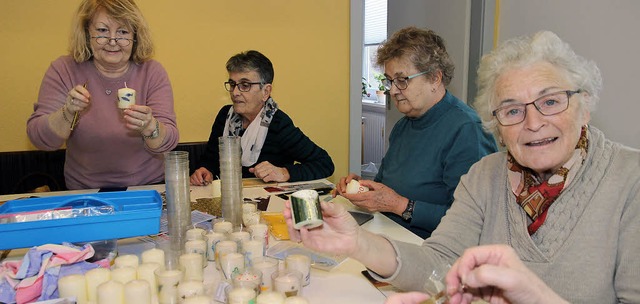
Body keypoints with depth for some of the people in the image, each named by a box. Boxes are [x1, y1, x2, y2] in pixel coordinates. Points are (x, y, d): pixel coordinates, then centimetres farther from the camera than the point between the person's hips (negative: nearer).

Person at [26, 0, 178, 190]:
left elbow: (167, 142, -11)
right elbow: (39, 139, -7)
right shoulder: (64, 70, -2)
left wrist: (149, 127, -32)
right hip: (84, 194, 0)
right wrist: (67, 114, -25)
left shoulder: (152, 72, -4)